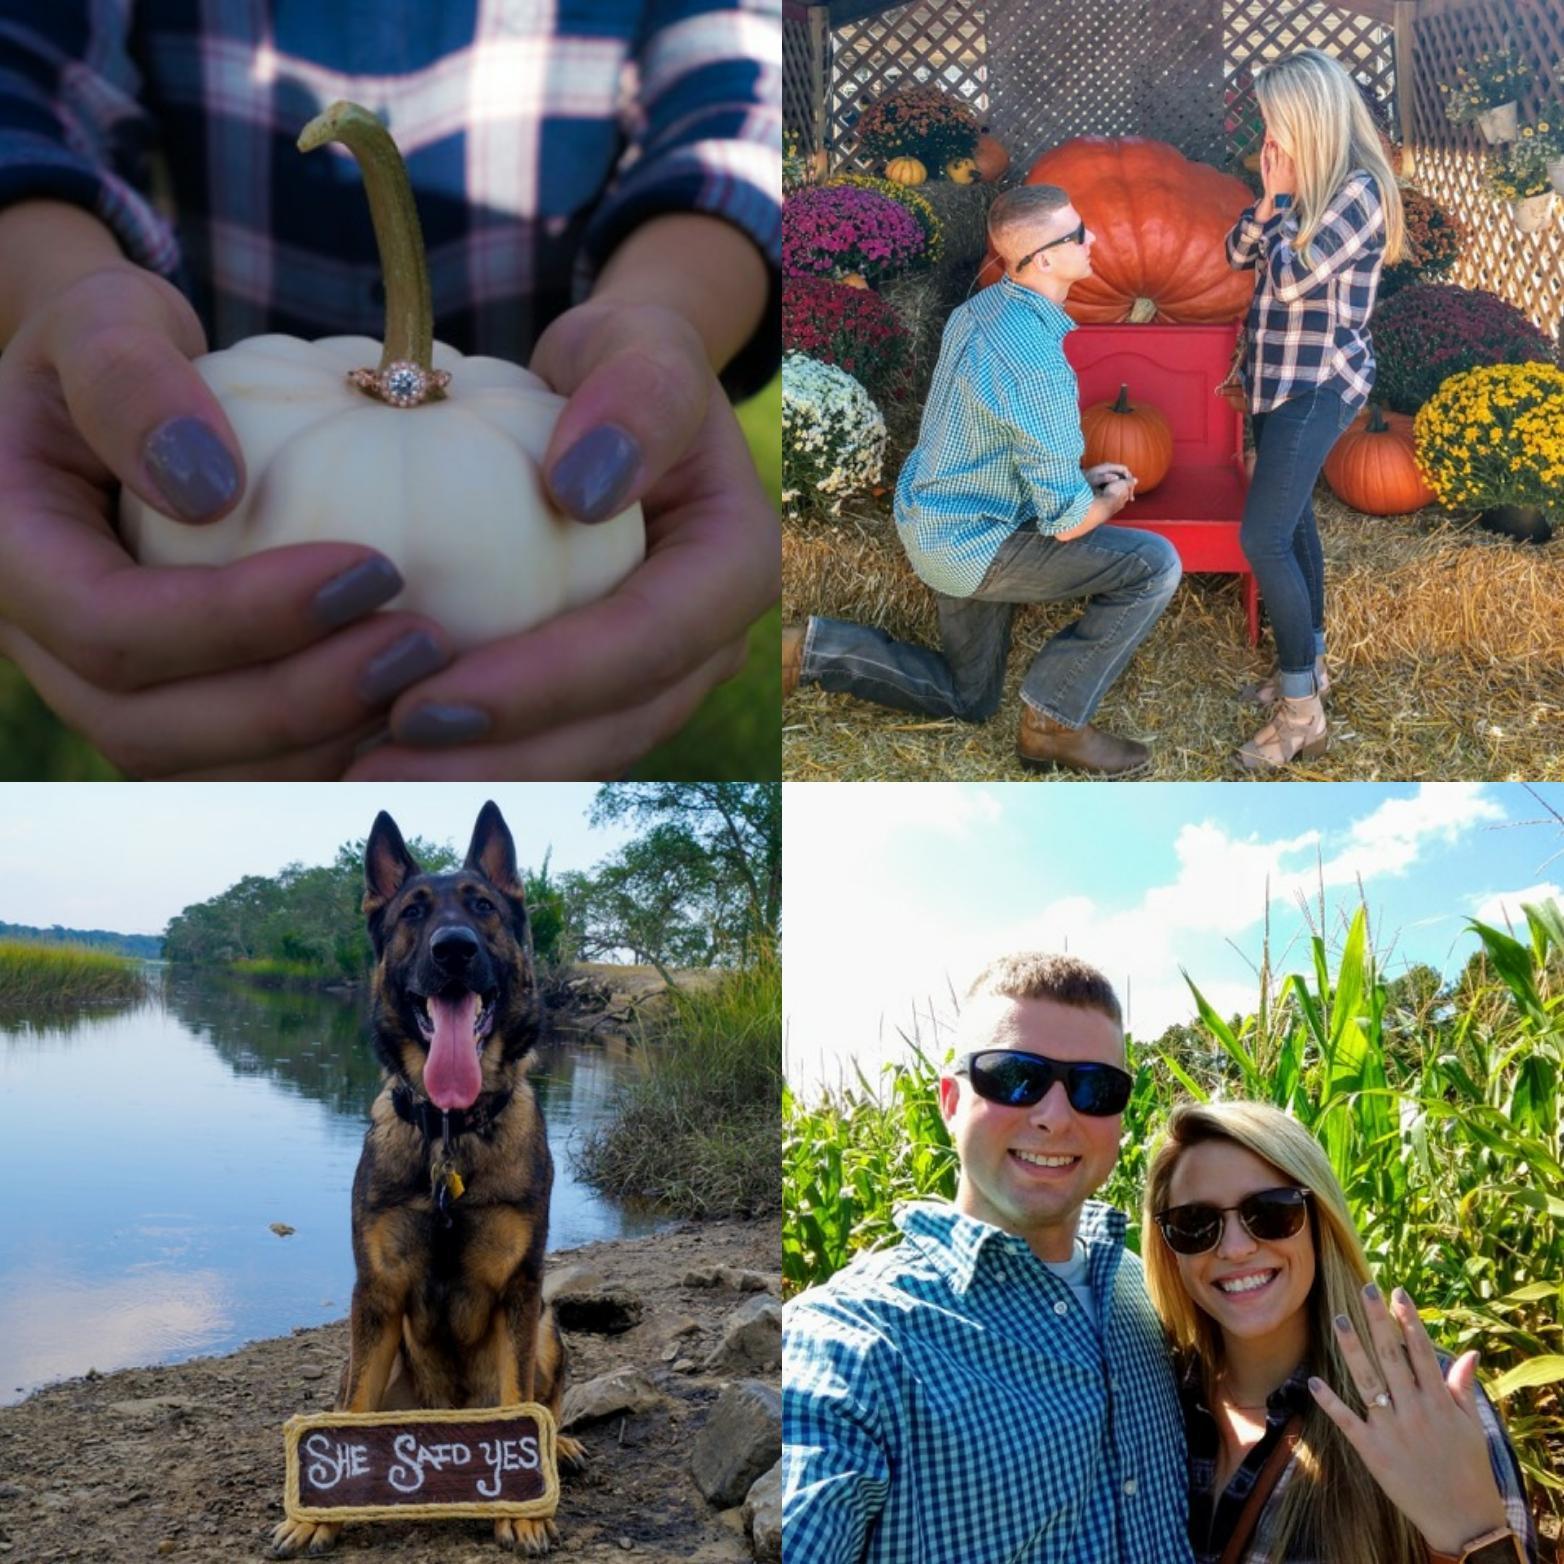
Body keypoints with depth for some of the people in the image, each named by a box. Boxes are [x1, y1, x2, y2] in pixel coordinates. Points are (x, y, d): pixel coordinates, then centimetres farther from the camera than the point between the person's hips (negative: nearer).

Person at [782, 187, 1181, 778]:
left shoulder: (980, 309, 0)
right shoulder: (1037, 364, -29)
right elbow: (1067, 521, -23)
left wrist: (1079, 474, 13)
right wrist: (1114, 499, 0)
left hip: (930, 519, 9)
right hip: (975, 545, -9)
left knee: (966, 700, 25)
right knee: (1154, 565, -12)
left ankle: (812, 649, 15)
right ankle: (1054, 723, -2)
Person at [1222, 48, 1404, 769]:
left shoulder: (1358, 190, -17)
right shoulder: (1305, 183, 9)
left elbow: (1291, 277, -23)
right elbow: (1239, 255, 11)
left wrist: (1283, 204, -11)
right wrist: (1269, 201, -5)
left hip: (1318, 386, -9)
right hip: (1281, 378, 10)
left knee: (1263, 537, -15)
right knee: (1290, 520, 18)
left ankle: (1301, 711, -9)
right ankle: (1307, 662, 32)